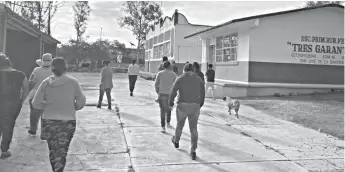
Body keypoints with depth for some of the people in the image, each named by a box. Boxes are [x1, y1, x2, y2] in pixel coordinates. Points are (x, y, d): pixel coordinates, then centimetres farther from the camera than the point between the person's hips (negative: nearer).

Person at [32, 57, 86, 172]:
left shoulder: (46, 83, -2)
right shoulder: (73, 82, -5)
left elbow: (36, 103, -2)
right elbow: (81, 102, -3)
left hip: (49, 120, 2)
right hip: (68, 121, -2)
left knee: (53, 149, 18)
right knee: (62, 151, 7)